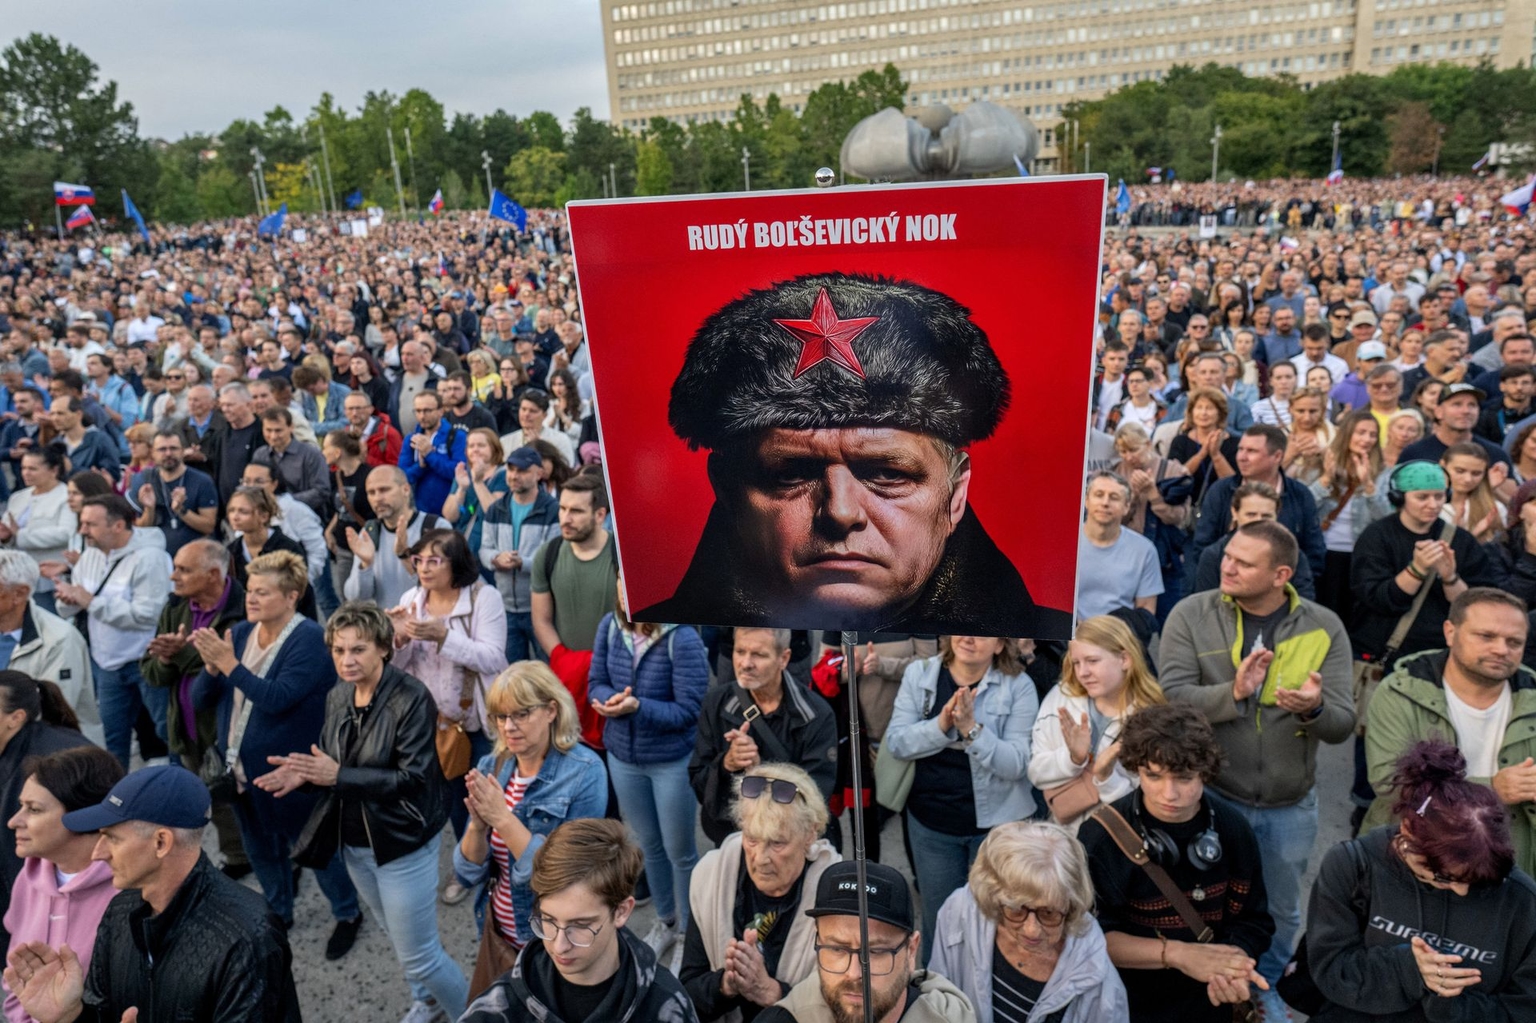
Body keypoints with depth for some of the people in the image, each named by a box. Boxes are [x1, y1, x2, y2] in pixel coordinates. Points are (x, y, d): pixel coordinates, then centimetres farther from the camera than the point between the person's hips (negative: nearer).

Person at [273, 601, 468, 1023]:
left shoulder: (412, 699, -22)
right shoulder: (337, 697, -1)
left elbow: (414, 778, -26)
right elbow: (334, 762, 10)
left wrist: (338, 776, -30)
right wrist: (305, 772, -13)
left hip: (402, 842, -7)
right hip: (354, 842, 7)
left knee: (418, 954, 1)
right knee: (399, 936, 27)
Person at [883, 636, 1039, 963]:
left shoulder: (1018, 686, -11)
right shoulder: (919, 673, -4)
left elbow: (1015, 764, -17)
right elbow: (896, 743, -10)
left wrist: (971, 728, -30)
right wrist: (941, 724, -25)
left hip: (997, 823, -1)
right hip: (931, 822, 2)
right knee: (938, 918, 16)